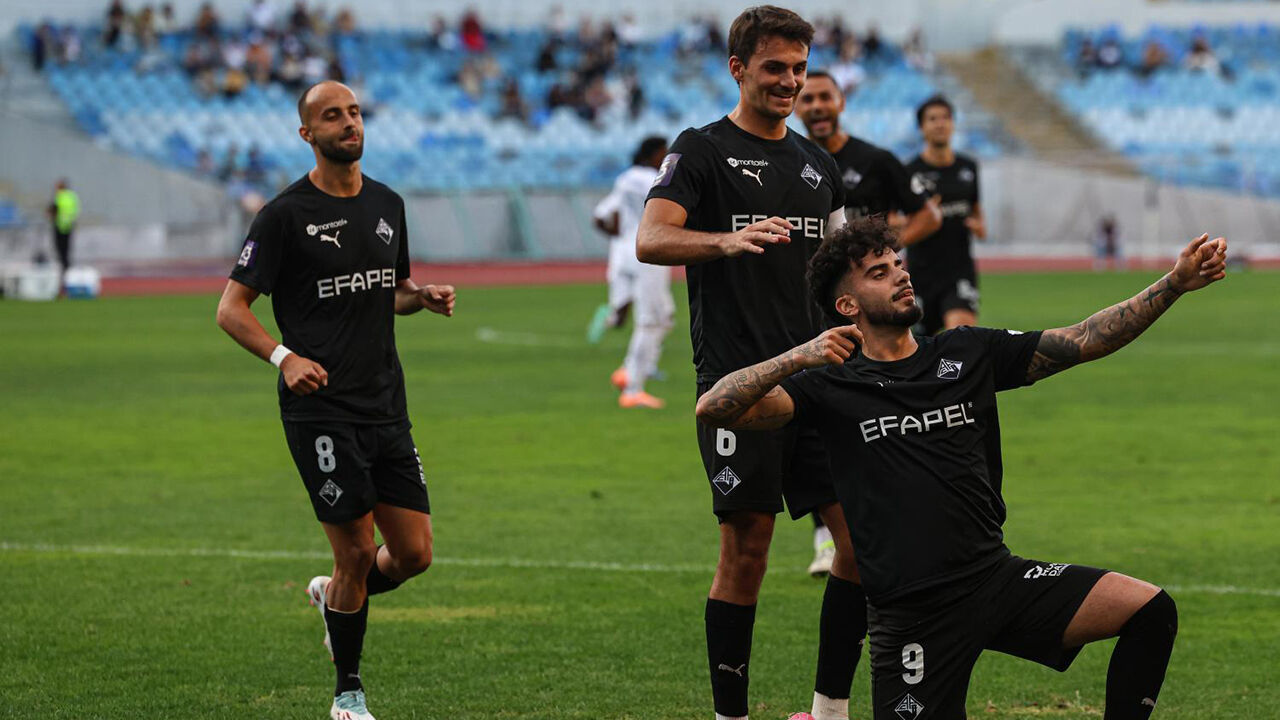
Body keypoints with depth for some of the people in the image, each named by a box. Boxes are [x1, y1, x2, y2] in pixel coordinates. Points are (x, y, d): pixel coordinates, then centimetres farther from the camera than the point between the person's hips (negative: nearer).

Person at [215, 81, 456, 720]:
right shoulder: (285, 215, -6)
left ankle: (333, 595, 34)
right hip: (320, 409, -6)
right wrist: (284, 357, -22)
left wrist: (422, 297, 3)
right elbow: (231, 308, -6)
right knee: (356, 552, -6)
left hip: (385, 405, 6)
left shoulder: (387, 205, 13)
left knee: (414, 553, 2)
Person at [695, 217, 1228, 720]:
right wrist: (796, 359, -24)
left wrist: (1176, 284, 0)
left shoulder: (969, 353, 12)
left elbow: (1084, 340, 10)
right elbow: (713, 410, -10)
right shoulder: (832, 385, 1)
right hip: (911, 610, -4)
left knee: (1150, 611, -12)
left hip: (997, 576, 4)